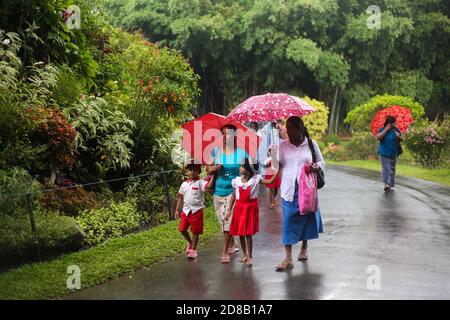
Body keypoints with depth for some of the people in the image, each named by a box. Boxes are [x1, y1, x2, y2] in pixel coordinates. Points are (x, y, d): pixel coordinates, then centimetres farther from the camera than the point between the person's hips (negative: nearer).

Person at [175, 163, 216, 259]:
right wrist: (177, 210, 13)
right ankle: (190, 242, 33)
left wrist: (213, 175, -33)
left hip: (197, 210, -4)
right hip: (186, 210, 4)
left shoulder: (200, 182, -8)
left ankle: (193, 249, 18)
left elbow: (209, 185, -29)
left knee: (195, 231, 4)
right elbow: (180, 197, 13)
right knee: (182, 229, 4)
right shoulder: (184, 184, 8)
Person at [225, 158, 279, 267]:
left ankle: (250, 256, 8)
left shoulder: (256, 179, -8)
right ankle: (245, 254, 25)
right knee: (240, 233, 9)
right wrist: (229, 210, 8)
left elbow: (270, 181, -12)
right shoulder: (237, 180, 0)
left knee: (248, 233, -4)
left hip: (250, 208, -4)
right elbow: (233, 196, 7)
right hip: (239, 207, 4)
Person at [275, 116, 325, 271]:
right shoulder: (283, 145, 4)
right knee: (288, 222, -4)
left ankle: (304, 248, 35)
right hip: (289, 189, 0)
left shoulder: (311, 144, 2)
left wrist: (317, 166, -12)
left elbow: (322, 162, 10)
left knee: (306, 219, 10)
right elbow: (277, 165, 2)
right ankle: (288, 259, -2)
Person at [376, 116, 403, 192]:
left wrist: (398, 137, -15)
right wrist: (386, 130, -19)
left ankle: (390, 184, 20)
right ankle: (386, 183, -19)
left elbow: (401, 139, 8)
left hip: (393, 153, 3)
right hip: (384, 153, -3)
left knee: (392, 169, 10)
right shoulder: (382, 130, -2)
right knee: (386, 168, -14)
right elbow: (378, 138, -19)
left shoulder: (396, 130, 4)